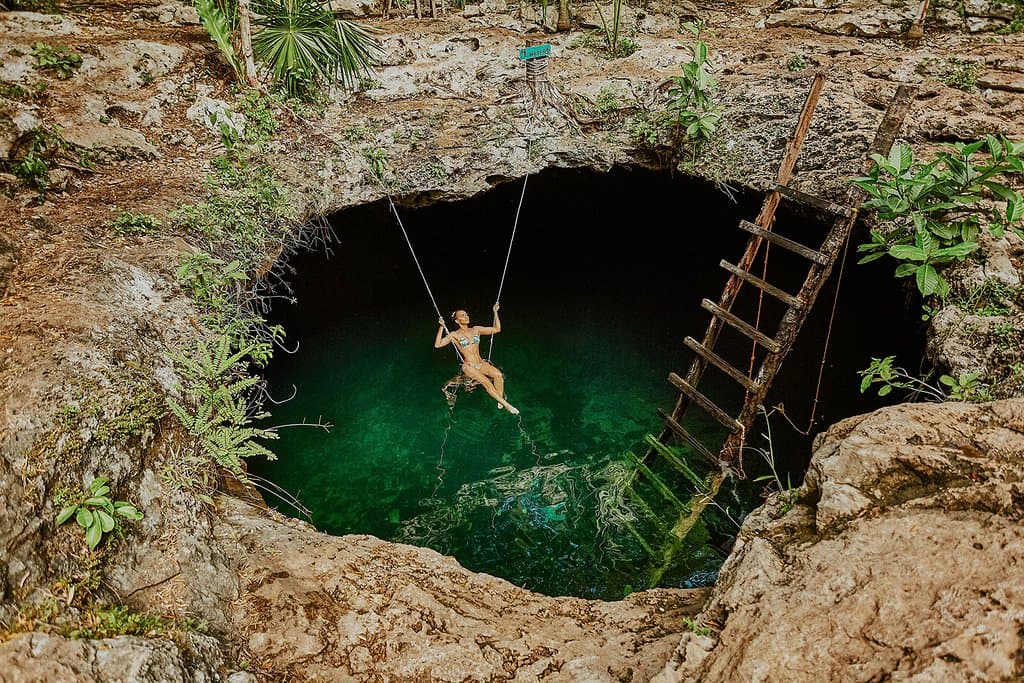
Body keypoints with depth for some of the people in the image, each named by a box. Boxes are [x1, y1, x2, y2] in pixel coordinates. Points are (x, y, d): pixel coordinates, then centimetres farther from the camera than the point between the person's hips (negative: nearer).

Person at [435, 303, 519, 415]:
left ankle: (500, 401, -20)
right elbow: (437, 345, -9)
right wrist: (441, 327, -15)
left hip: (481, 363, 4)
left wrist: (495, 312, 9)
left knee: (498, 375, -28)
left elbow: (497, 329, 15)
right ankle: (506, 404, -29)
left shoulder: (476, 330, 13)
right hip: (468, 367, -4)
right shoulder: (454, 335, 2)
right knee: (486, 381, -31)